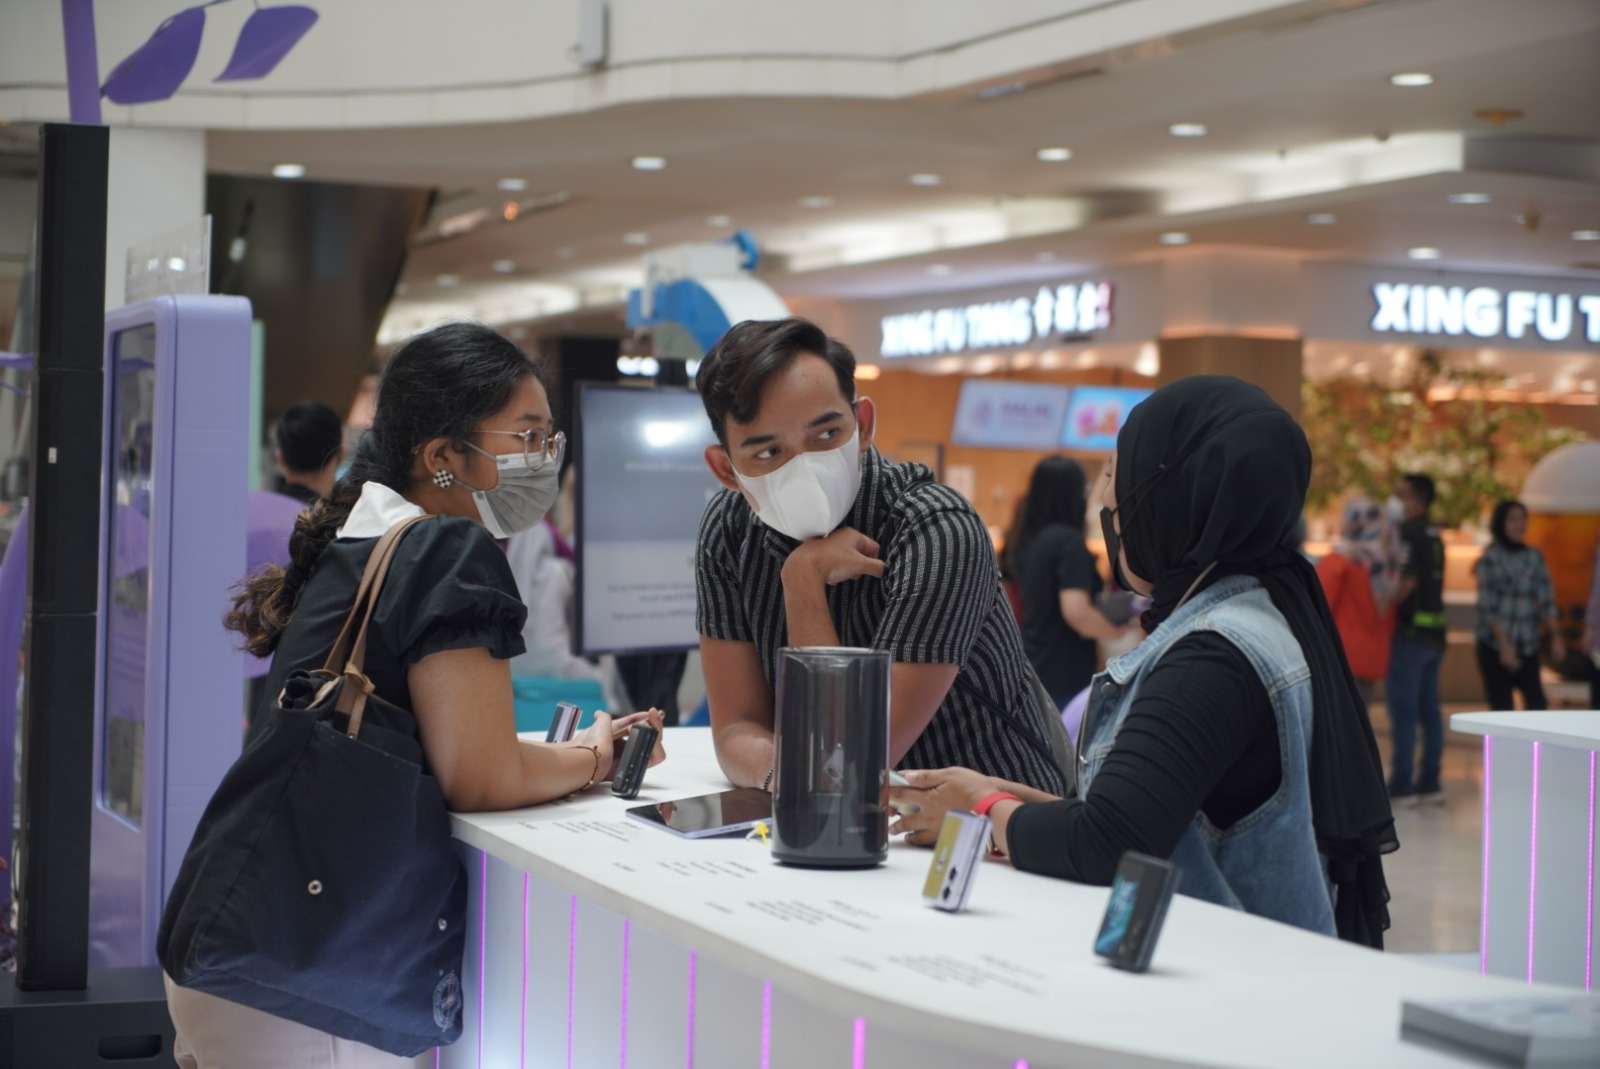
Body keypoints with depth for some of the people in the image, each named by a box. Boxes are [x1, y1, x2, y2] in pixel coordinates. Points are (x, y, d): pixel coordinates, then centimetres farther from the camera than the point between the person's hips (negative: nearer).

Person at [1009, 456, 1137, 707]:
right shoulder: (1069, 541, -16)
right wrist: (1118, 630, -8)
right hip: (1066, 677, -8)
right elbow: (1076, 612, -24)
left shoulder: (1028, 541, 9)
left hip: (1032, 668, 8)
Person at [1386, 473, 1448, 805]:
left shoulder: (1409, 535, -13)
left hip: (1411, 630, -9)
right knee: (1428, 709, 10)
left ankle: (1402, 784, -3)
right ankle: (1430, 783, 13)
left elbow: (1406, 582, -22)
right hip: (1434, 631, 9)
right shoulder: (1433, 536, 15)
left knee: (1402, 709, -5)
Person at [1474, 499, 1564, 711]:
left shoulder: (1535, 557, 9)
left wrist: (1556, 638, 0)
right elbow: (1488, 608, -10)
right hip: (1495, 646, -4)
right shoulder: (1491, 558, -5)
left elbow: (1547, 602, 8)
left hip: (1528, 646, 4)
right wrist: (1505, 646, -16)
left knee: (1537, 704, -2)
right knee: (1502, 707, -4)